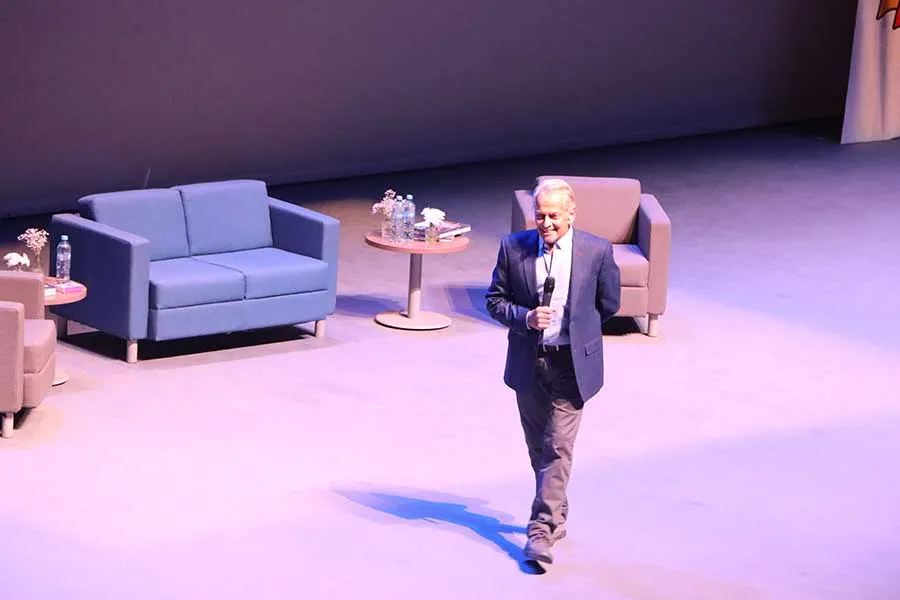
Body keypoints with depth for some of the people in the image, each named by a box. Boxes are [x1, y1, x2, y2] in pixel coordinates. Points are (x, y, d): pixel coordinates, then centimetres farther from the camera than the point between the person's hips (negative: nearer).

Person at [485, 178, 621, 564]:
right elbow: (495, 300, 1)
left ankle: (543, 530, -7)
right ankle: (555, 516, 33)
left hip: (571, 363, -3)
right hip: (527, 362, 3)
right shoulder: (513, 247, -4)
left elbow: (608, 303, 7)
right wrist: (526, 318, -16)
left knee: (558, 448, -8)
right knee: (538, 446, 14)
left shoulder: (597, 251, -8)